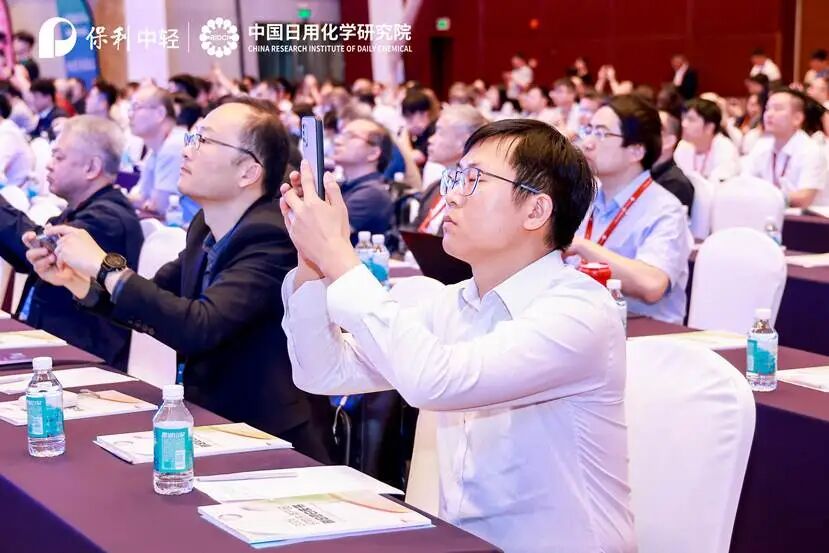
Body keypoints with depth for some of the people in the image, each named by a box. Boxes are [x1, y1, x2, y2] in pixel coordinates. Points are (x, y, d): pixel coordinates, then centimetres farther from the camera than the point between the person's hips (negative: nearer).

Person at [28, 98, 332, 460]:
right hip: (207, 418, 7)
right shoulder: (206, 227, 4)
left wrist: (104, 266, -23)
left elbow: (201, 328, -32)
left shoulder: (272, 238, -20)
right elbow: (154, 307, 15)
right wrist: (73, 278, 0)